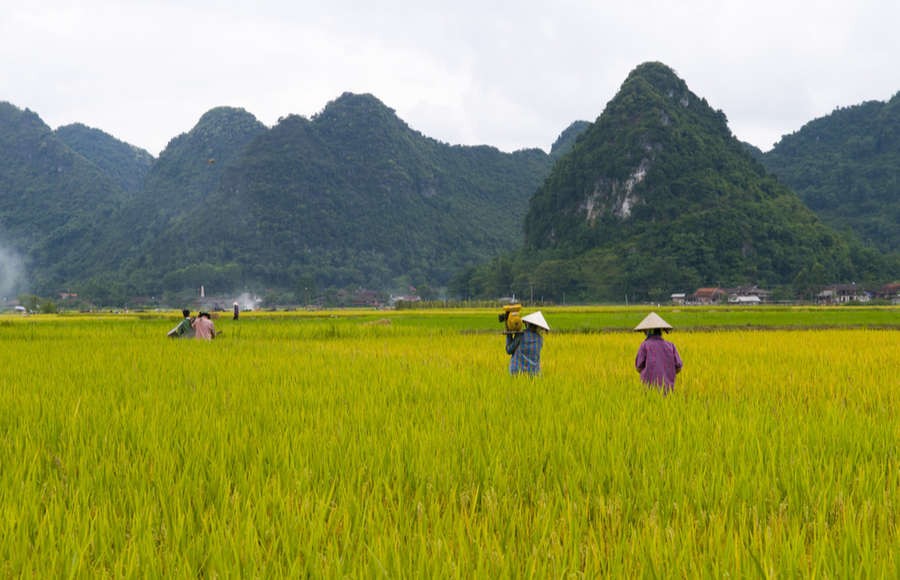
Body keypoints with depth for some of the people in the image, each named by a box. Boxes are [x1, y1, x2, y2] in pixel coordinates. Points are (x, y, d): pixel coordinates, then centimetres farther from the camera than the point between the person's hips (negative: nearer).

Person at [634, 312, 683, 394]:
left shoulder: (645, 345, 0)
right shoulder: (670, 346, 10)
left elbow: (639, 367, -1)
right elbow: (678, 367, 5)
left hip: (650, 388, -3)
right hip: (666, 390, 3)